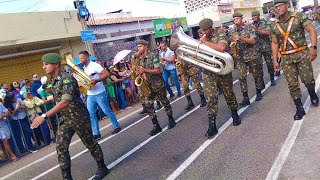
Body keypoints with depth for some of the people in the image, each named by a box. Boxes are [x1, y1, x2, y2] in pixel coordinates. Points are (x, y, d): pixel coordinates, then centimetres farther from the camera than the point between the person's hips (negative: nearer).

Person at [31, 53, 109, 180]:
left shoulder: (67, 78, -22)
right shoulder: (53, 81, 6)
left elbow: (65, 102, -34)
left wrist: (44, 116, -36)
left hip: (79, 117, -8)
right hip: (64, 119, 8)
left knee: (89, 143, 7)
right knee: (61, 147, 2)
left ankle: (102, 168, 27)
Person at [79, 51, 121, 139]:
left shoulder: (94, 65, -12)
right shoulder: (84, 68, 13)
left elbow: (106, 74, -20)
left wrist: (96, 80, -30)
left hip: (99, 93, -8)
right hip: (90, 95, 8)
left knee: (107, 111, 3)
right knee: (90, 114, 4)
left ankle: (117, 126, 19)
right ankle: (96, 133, 11)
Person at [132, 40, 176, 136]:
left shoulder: (153, 56, -8)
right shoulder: (139, 58, 9)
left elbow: (158, 70, -15)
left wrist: (145, 70, -22)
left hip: (157, 84, -5)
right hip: (147, 86, 5)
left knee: (164, 102, 8)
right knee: (148, 106, -2)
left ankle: (171, 119, 26)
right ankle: (156, 126, 4)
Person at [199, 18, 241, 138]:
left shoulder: (220, 34, -8)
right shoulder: (202, 38, 9)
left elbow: (222, 48, -29)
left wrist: (205, 42, -20)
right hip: (208, 72, 3)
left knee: (229, 93, 12)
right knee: (211, 98, -4)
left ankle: (235, 115, 36)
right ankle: (212, 125, -2)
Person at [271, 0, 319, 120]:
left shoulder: (299, 16, -2)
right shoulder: (275, 25, 7)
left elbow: (311, 30, -7)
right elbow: (275, 43, 13)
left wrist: (313, 47, -20)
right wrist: (275, 60, 8)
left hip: (302, 54, -2)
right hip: (286, 58, 3)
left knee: (307, 79, -2)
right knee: (292, 84, 1)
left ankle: (312, 94, 32)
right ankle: (299, 109, 11)